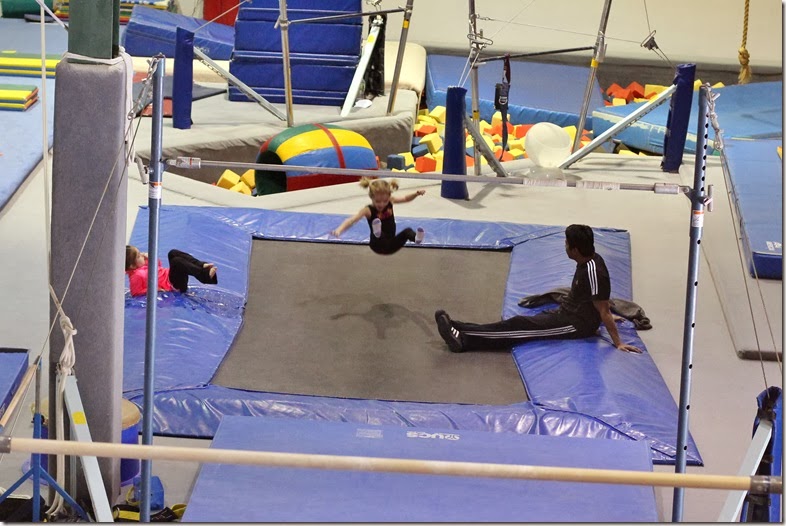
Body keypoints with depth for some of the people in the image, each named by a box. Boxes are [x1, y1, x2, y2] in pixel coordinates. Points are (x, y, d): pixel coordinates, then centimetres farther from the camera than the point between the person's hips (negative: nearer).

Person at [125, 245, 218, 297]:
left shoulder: (141, 266, 15)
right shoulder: (136, 276, -15)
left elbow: (157, 266, 27)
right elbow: (136, 292, -21)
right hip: (172, 285, -10)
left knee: (173, 253, 5)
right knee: (177, 261, -32)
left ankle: (202, 266, -9)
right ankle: (205, 275, -36)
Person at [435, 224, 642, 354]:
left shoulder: (593, 271, -25)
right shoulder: (587, 261, 5)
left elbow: (604, 311, -24)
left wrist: (618, 343, -22)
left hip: (576, 326, -9)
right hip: (565, 315, 9)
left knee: (520, 326, -17)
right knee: (521, 323, -3)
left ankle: (463, 338, -23)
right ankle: (461, 331, -11)